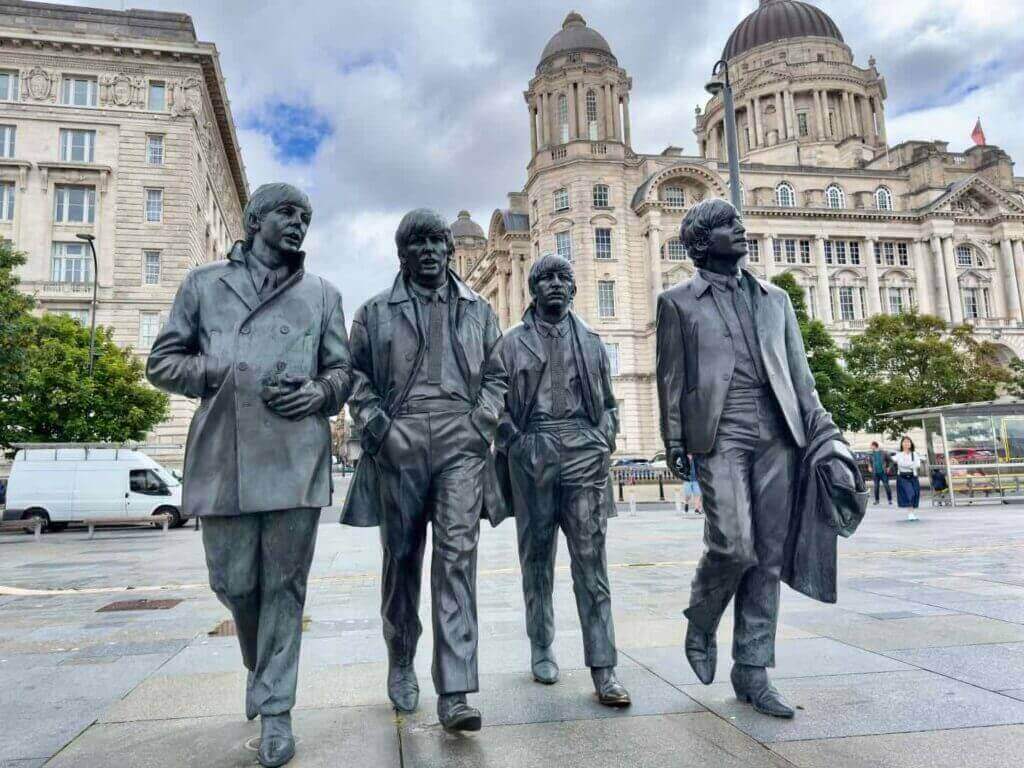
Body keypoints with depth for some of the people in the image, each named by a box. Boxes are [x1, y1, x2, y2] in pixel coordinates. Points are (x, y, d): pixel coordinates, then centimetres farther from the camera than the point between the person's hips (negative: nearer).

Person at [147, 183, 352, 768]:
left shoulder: (322, 294, 16)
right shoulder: (204, 284, 15)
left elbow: (343, 370, 15)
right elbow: (162, 362, 13)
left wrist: (318, 392, -7)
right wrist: (224, 374, -3)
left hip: (296, 457, 0)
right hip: (224, 456, 0)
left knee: (285, 584, 2)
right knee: (233, 582, 8)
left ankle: (274, 709, 15)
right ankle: (261, 667, 37)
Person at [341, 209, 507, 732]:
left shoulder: (479, 311, 15)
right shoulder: (375, 312, 12)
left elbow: (496, 377, 15)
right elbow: (357, 379, 10)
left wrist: (480, 424, 0)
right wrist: (378, 426, -5)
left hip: (460, 446, 0)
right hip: (397, 448, 1)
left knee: (457, 556, -9)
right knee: (401, 557, 9)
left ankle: (455, 692, -8)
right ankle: (401, 664, 30)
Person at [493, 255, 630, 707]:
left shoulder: (590, 340, 16)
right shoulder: (512, 342, 10)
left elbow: (607, 402, 17)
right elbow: (500, 406, 7)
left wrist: (603, 446, 3)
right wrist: (513, 449, -4)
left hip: (583, 453, 1)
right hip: (531, 453, 0)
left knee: (590, 556, -5)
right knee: (536, 556, 8)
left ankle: (603, 667, -3)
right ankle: (541, 650, 22)